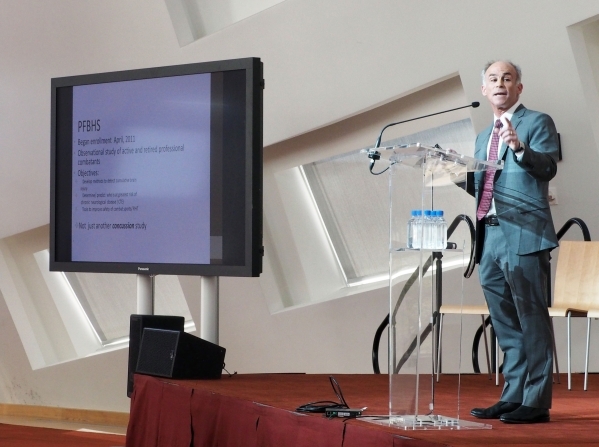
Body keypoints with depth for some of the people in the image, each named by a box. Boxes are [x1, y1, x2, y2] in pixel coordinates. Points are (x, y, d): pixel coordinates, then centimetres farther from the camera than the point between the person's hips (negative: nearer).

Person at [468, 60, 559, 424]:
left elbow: (548, 168, -15)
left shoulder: (538, 123, 1)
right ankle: (513, 397, 18)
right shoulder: (484, 137, 23)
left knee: (532, 321, -7)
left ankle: (536, 402, -6)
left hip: (524, 235, -8)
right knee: (506, 326, 12)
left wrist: (519, 148, -31)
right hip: (490, 237, 8)